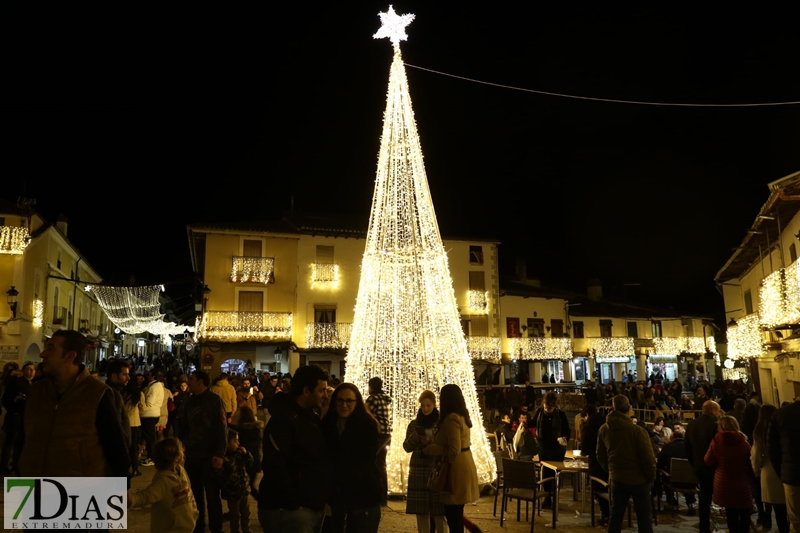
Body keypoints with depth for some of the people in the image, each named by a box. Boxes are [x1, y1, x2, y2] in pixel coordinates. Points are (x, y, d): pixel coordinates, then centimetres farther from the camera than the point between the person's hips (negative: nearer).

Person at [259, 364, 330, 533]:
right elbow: (275, 467, -24)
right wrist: (294, 504, -21)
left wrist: (321, 499, 8)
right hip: (289, 510, -9)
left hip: (313, 507, 9)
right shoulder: (283, 420, -17)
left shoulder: (312, 418, 11)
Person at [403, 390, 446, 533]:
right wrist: (413, 437, -11)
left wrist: (431, 442, -18)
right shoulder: (414, 424, 7)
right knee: (420, 511, 7)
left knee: (438, 511, -2)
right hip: (418, 471, 3)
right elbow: (407, 448, 7)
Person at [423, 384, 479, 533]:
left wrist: (432, 449, -10)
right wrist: (434, 445, 13)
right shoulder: (461, 416, 10)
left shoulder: (451, 418, -19)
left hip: (456, 469, -10)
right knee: (455, 513, 18)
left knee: (453, 514, 1)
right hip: (463, 466, 10)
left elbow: (453, 451, -23)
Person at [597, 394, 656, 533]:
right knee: (643, 518, 9)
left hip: (616, 478, 4)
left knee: (615, 515, 13)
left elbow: (601, 456, 5)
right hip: (638, 479, -4)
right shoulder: (638, 430, -19)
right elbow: (648, 458, -15)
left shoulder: (604, 430, -3)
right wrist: (651, 477, 1)